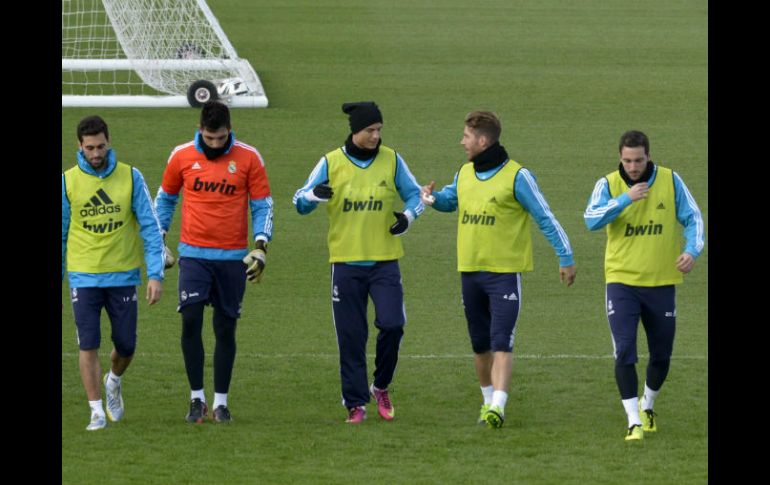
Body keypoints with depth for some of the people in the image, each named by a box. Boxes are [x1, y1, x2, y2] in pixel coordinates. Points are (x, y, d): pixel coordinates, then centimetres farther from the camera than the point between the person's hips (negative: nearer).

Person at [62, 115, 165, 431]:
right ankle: (97, 411, 0)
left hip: (123, 275, 1)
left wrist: (156, 275, -9)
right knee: (88, 344, -8)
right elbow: (60, 232, 7)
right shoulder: (67, 182, -2)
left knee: (126, 345, 6)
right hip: (83, 277, -1)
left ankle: (114, 382, 38)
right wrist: (55, 280, 8)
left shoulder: (130, 177, -3)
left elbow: (150, 227, -2)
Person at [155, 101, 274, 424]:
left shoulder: (248, 158, -2)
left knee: (225, 328, 5)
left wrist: (260, 247, -7)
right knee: (190, 319, -13)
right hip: (193, 253, 0)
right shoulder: (182, 157, 0)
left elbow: (262, 205, 3)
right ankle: (197, 398, -3)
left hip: (233, 257, 0)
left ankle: (221, 402, 13)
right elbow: (165, 199, 14)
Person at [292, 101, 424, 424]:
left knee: (392, 324, -14)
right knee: (351, 338, 0)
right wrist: (313, 195, -21)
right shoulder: (332, 163, 1)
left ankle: (381, 386, 10)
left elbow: (414, 195, 13)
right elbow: (300, 203, 4)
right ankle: (355, 403, 10)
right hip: (346, 263, 0)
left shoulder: (392, 161, 3)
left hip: (384, 261, 0)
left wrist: (408, 216, -10)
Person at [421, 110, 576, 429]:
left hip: (505, 272, -7)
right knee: (480, 344, 13)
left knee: (501, 343, -14)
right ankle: (488, 400, 27)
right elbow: (450, 199, 30)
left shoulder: (516, 176, -10)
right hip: (470, 270, 7)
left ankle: (498, 406, -22)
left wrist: (566, 258, -8)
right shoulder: (464, 173, 10)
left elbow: (545, 218, -7)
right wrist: (432, 198, 6)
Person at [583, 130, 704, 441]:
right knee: (625, 351, -15)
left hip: (661, 283, 2)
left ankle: (647, 406, 37)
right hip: (621, 282, -2)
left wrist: (692, 250, -14)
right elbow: (592, 220, -19)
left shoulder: (670, 181, -2)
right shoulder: (608, 184, -5)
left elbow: (692, 217, 4)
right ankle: (634, 421, -9)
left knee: (662, 355, 11)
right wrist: (625, 199, -28)